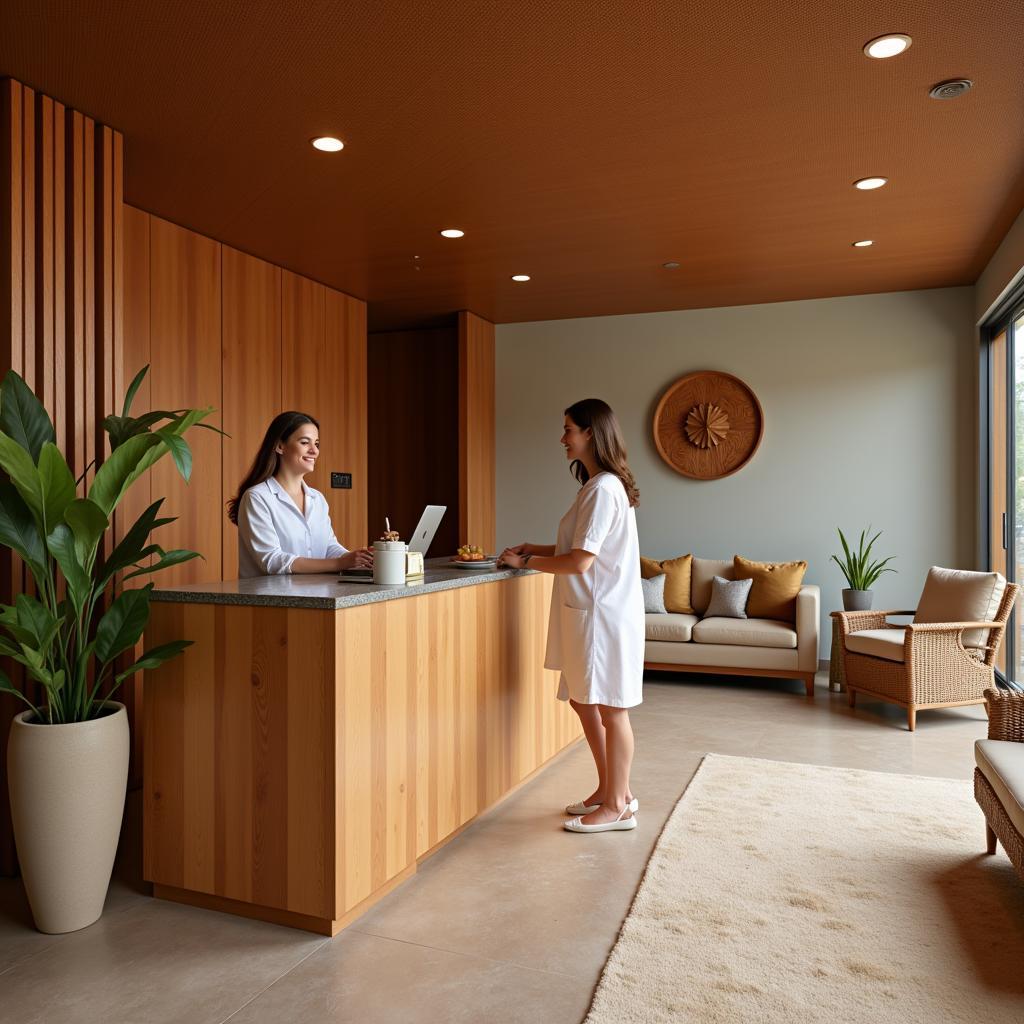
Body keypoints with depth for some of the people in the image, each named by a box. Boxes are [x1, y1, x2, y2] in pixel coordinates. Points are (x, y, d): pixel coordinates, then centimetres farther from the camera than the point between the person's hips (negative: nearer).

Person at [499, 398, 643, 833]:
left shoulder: (603, 489, -18)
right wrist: (533, 549, 9)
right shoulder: (599, 485, 14)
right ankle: (612, 790, 30)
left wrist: (524, 563, -9)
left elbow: (580, 561, -21)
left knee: (610, 708, 2)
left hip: (605, 613, -10)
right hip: (587, 610, 10)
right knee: (582, 699, 16)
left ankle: (617, 806, 16)